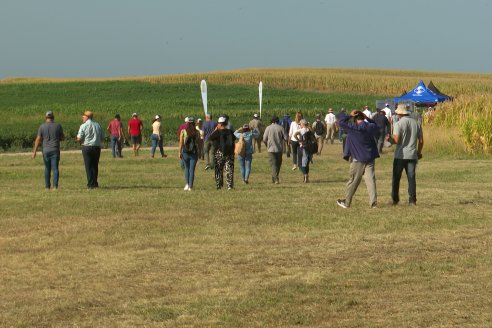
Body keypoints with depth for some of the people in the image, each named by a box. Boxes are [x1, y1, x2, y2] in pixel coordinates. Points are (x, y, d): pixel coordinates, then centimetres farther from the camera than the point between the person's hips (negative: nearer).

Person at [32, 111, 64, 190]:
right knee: (55, 168, -2)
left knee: (47, 169, 13)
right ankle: (55, 186, -16)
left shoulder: (42, 127, -1)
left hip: (46, 150, 1)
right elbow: (62, 138, 8)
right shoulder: (58, 126, -1)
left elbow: (38, 140, -3)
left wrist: (34, 152, -1)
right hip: (55, 150, -1)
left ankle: (47, 186, 17)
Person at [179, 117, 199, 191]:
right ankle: (190, 186, -1)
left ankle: (187, 184, 5)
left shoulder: (183, 131, -6)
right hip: (194, 153, 0)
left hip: (185, 152, 0)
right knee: (192, 169, 3)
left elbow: (181, 143, -6)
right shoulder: (196, 132, -4)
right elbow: (199, 142, 1)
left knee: (186, 168, 15)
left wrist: (180, 152, -1)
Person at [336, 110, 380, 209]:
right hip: (370, 158, 3)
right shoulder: (371, 127, 0)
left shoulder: (353, 128, -14)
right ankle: (373, 202, -5)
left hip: (357, 159, -3)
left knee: (353, 181, 6)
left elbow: (341, 121, -8)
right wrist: (367, 118, 15)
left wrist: (350, 115, -2)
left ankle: (346, 202, 17)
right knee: (370, 180, 1)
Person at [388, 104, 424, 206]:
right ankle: (412, 200, 1)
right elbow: (421, 140, 9)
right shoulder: (416, 124, 7)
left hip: (400, 155, -4)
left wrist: (389, 139, 5)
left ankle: (395, 199, 7)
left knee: (396, 178, 6)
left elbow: (396, 140, -16)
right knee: (411, 178, 5)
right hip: (412, 155, 4)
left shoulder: (398, 124, -9)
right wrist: (419, 152, 22)